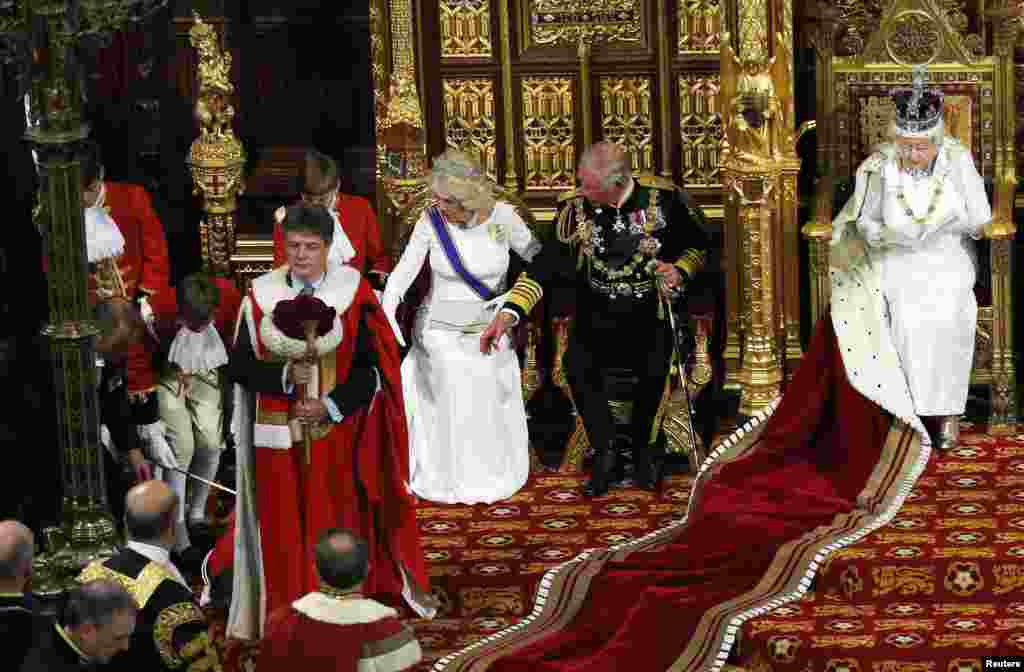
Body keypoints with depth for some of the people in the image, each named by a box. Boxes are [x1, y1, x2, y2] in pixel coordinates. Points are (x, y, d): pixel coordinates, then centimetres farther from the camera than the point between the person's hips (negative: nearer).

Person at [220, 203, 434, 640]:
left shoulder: (354, 293, -6)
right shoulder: (261, 295, -2)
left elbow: (373, 364, -5)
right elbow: (239, 365, -1)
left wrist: (331, 406, -15)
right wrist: (284, 375, -18)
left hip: (338, 434, -1)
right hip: (278, 434, 1)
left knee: (338, 526, 5)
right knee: (285, 531, 6)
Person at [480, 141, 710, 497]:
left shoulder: (663, 199, -9)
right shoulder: (576, 209, -7)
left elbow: (698, 245, 7)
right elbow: (544, 267, -9)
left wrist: (681, 271, -13)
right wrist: (509, 313, -20)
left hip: (650, 312, -1)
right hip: (598, 317, 1)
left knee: (654, 368, -19)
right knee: (577, 364, -20)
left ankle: (645, 450, 9)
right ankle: (604, 454, -1)